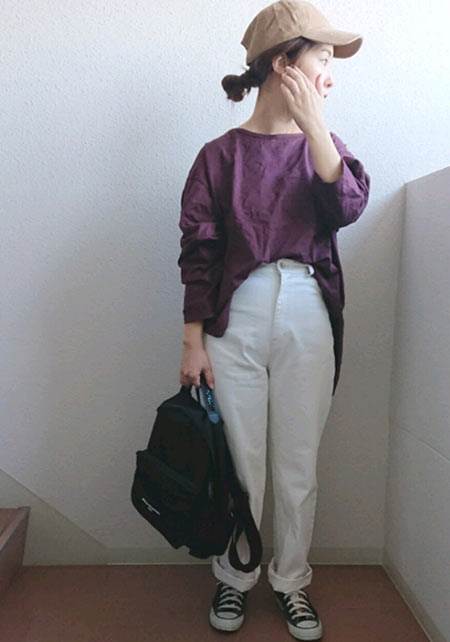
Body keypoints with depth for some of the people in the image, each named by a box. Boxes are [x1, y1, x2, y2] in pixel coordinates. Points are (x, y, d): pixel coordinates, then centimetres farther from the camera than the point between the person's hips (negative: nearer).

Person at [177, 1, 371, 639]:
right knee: (239, 461, 8)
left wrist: (313, 124, -12)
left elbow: (348, 207, -8)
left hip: (308, 319, 3)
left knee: (298, 463, 10)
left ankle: (292, 581, 31)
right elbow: (199, 253, -1)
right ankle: (234, 578, 31)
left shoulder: (322, 145, 12)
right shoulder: (221, 154, 2)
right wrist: (192, 341, -4)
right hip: (236, 317, -2)